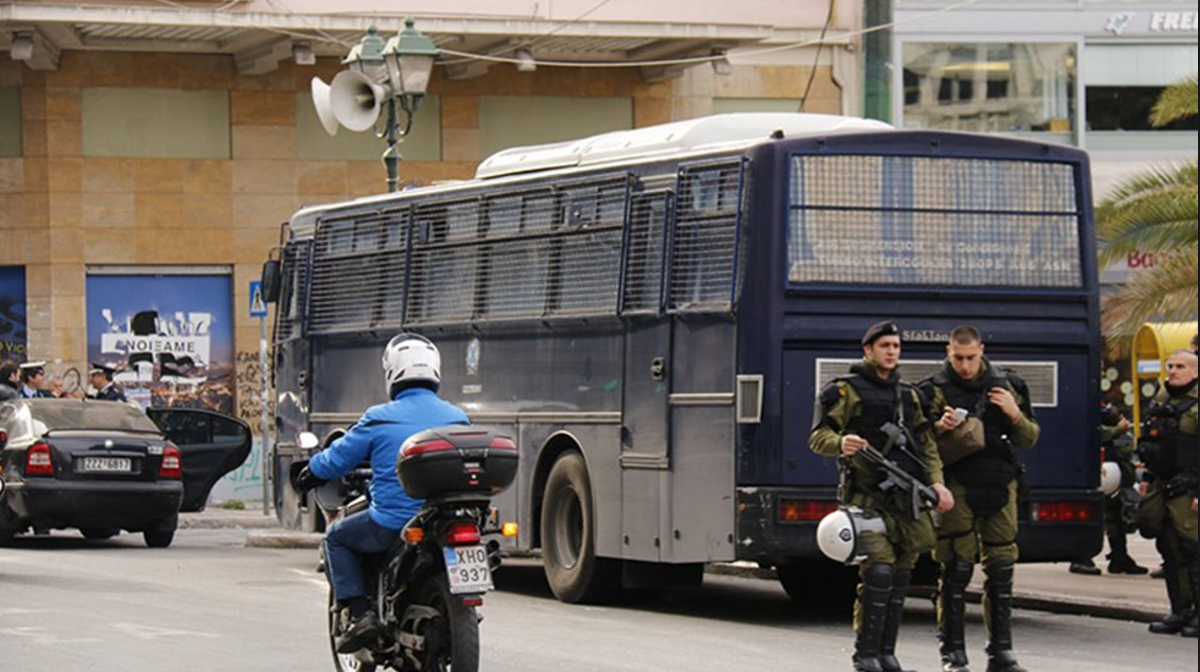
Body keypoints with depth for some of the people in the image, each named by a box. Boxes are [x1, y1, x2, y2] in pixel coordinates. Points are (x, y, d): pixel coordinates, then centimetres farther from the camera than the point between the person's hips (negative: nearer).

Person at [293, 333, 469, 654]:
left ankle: (360, 613, 4)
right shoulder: (457, 417, 3)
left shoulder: (380, 419, -8)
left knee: (336, 537, 21)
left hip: (392, 525, -4)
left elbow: (337, 459, 3)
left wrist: (308, 474, 24)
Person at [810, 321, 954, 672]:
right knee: (879, 569, -16)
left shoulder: (909, 395, 21)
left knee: (901, 574, 4)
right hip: (868, 497, -6)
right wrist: (841, 443, -25)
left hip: (908, 498, 6)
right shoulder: (846, 391, 3)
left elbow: (927, 443, 20)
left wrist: (936, 482, 5)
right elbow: (818, 437, -3)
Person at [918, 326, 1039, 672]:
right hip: (958, 487, -3)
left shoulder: (1008, 385, 11)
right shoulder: (935, 390, 2)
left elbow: (1029, 439, 15)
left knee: (1001, 571, 5)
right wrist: (939, 429, -17)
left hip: (1000, 487, 3)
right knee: (956, 571, -5)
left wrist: (1015, 415, -4)